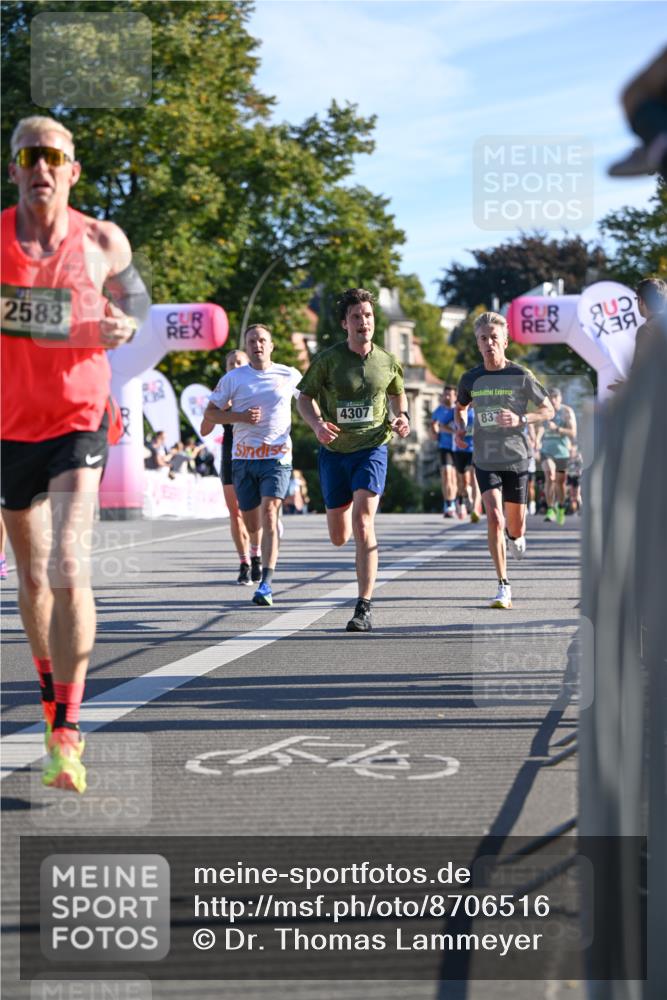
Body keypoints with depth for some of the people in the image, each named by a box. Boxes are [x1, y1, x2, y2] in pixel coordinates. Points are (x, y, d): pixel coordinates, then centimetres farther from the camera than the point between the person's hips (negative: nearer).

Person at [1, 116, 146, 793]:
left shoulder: (102, 243, -3)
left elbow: (135, 306, 11)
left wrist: (122, 329, -11)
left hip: (77, 424, -2)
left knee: (69, 571, -17)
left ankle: (67, 734, -15)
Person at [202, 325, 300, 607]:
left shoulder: (289, 376, 5)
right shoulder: (233, 378, 4)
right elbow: (209, 414, 4)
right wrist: (241, 416, -10)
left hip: (277, 456, -2)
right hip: (243, 458, 2)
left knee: (269, 512, -19)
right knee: (252, 525, 5)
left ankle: (266, 584, -21)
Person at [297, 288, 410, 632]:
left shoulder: (387, 362, 0)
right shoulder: (327, 359, -5)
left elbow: (398, 395, 20)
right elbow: (304, 398, 4)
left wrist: (401, 418, -1)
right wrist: (317, 424, -15)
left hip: (371, 448, -1)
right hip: (334, 451, 1)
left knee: (362, 520, -21)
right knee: (339, 537, 9)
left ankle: (364, 608, -19)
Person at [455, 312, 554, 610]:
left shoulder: (521, 376, -6)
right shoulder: (470, 379, 3)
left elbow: (548, 410, 1)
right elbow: (460, 407, 23)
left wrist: (520, 420, -16)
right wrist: (460, 428, 2)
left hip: (516, 459, -1)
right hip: (485, 460, 1)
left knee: (515, 525, 7)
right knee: (494, 518, -16)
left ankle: (517, 537, 49)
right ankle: (504, 587, -10)